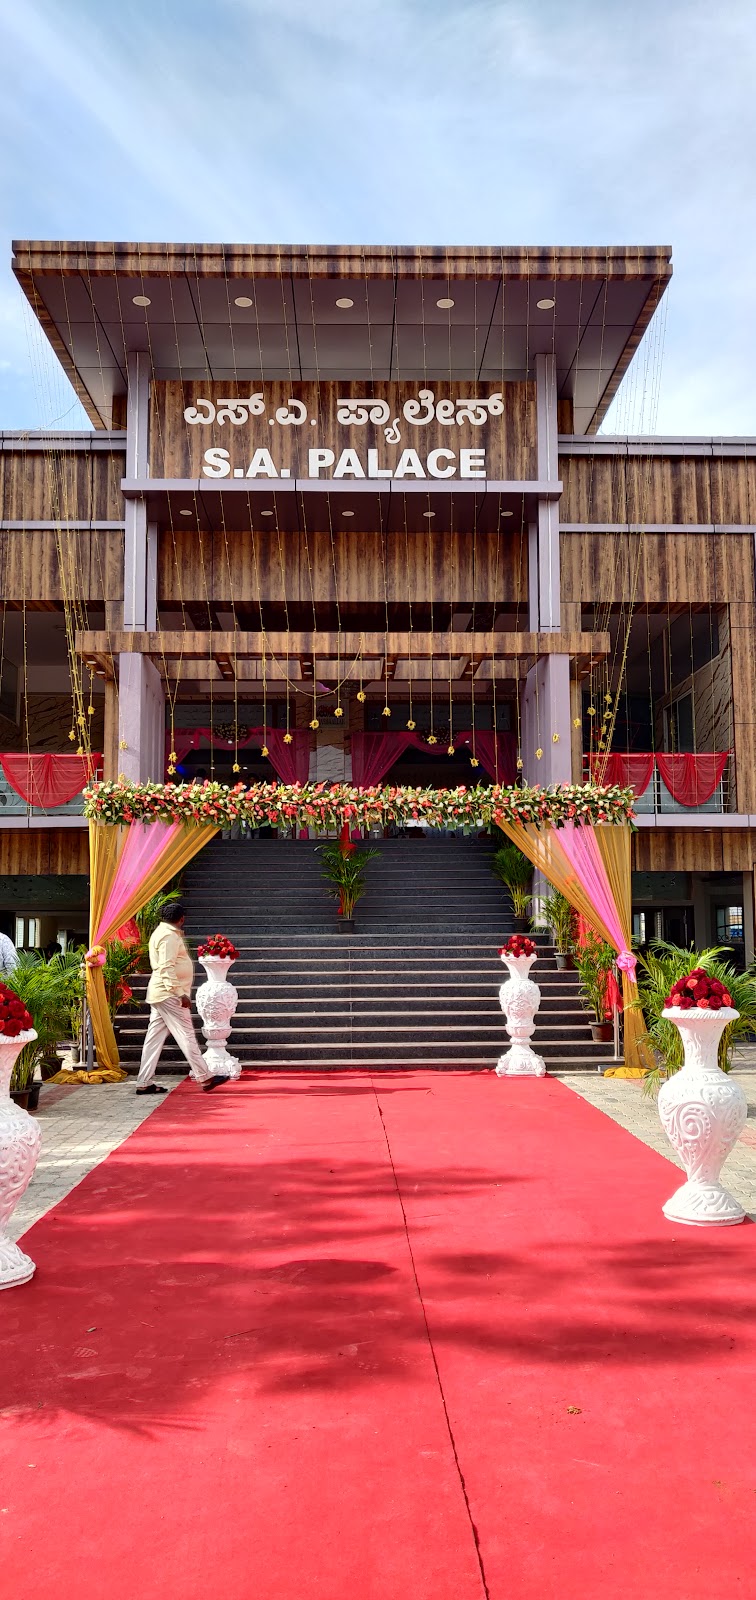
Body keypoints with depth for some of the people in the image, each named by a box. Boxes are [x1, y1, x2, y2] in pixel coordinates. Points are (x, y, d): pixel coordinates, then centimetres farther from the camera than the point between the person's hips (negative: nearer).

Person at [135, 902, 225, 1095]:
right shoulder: (170, 936, -14)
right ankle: (204, 1078, -2)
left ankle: (144, 1083, 8)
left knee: (154, 1038, 8)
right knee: (186, 1035, -6)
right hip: (169, 994, -10)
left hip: (159, 994, 10)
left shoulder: (162, 932, 16)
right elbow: (166, 968, -23)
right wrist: (181, 994, -24)